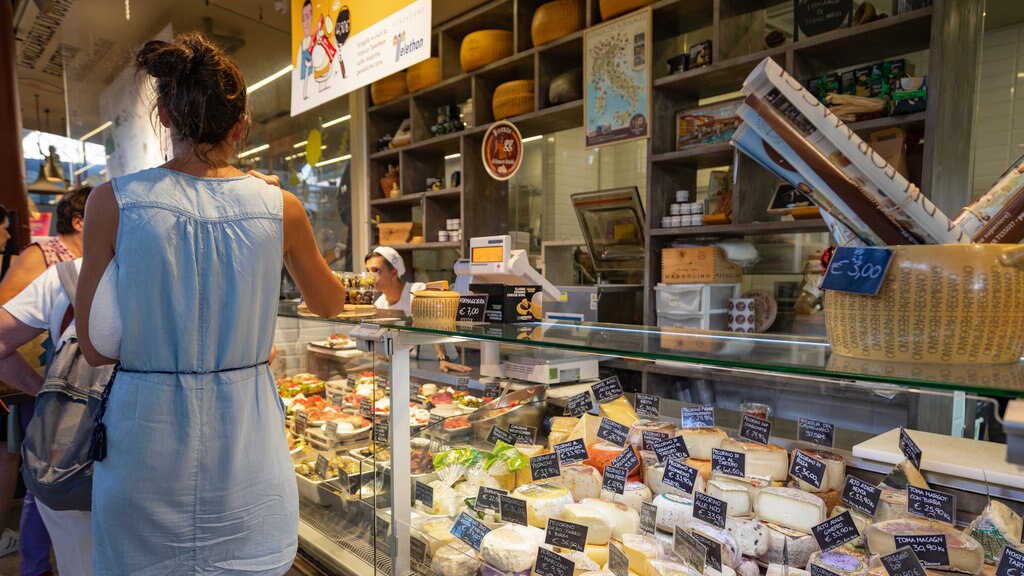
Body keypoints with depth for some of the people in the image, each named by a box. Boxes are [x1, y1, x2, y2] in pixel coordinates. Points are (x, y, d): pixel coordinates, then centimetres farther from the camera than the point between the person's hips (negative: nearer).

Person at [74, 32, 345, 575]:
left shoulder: (113, 201, -8)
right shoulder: (281, 208, -7)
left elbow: (96, 347, -2)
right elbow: (330, 303, 9)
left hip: (146, 435, 0)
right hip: (244, 443, 1)